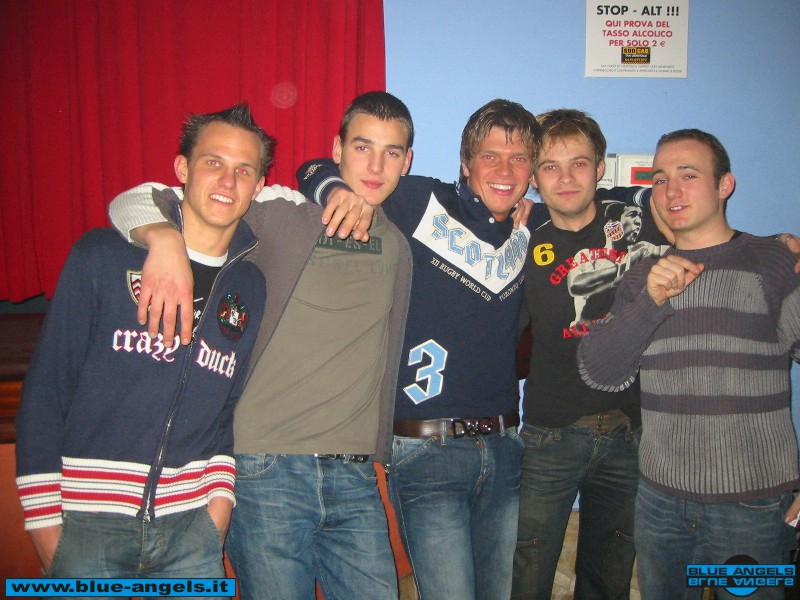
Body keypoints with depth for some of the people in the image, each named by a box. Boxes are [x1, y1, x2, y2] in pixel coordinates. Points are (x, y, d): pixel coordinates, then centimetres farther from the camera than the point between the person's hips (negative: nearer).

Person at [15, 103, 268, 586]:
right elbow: (45, 389, -3)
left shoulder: (252, 288, 6)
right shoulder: (103, 256, -4)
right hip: (88, 524, -2)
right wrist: (43, 519, -4)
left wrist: (221, 492, 0)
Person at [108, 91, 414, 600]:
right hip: (268, 469, -4)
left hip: (355, 478, 4)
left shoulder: (399, 247, 11)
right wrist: (165, 236, -24)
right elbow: (133, 203, -5)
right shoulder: (278, 213, -4)